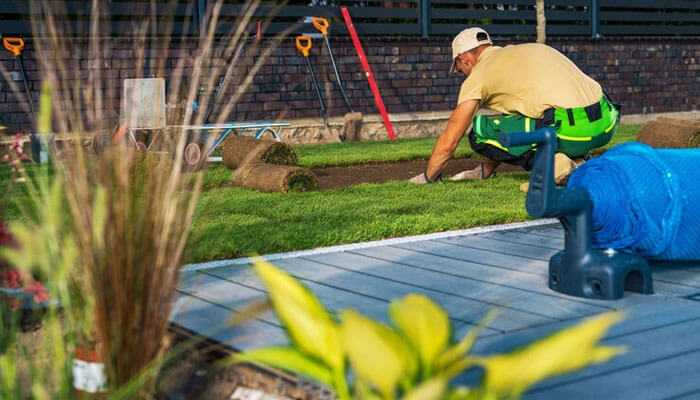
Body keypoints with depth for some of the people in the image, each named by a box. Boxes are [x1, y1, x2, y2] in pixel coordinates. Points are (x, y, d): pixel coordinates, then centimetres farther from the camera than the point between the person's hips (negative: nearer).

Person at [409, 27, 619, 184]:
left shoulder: (478, 75, 8)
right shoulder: (529, 49, 30)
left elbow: (449, 141, 11)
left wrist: (427, 178, 28)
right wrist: (486, 170, 44)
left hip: (570, 131, -8)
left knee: (479, 131, 5)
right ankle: (579, 159, 15)